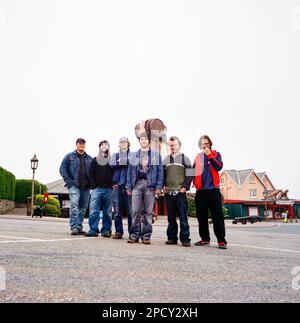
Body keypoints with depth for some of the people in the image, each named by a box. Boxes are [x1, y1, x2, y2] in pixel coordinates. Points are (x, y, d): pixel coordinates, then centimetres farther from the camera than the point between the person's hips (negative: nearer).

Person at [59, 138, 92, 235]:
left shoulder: (89, 158, 15)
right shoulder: (70, 156, 6)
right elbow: (62, 169, 2)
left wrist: (91, 182, 1)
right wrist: (69, 181, -7)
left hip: (86, 187, 4)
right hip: (74, 186, -4)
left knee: (83, 208, 8)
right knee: (74, 206, -16)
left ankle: (79, 227, 18)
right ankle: (74, 227, -13)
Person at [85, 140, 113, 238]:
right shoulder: (95, 160, 14)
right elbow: (91, 174, 8)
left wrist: (113, 184, -6)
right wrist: (93, 186, -3)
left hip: (108, 189, 0)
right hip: (97, 188, 1)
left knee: (107, 211, 4)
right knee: (93, 210, -7)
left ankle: (106, 230, 10)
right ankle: (93, 230, -2)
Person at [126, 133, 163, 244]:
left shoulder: (156, 154, 8)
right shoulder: (133, 155, 14)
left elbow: (160, 171, 4)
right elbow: (130, 171, 13)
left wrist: (159, 186, -4)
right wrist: (129, 187, 6)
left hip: (150, 185, -1)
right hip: (137, 184, 1)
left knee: (148, 212, 2)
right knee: (135, 211, -1)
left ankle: (146, 236, 9)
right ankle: (134, 235, 8)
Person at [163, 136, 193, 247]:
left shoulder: (184, 159, 4)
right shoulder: (166, 160, 15)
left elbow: (189, 175, 0)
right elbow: (162, 174, 20)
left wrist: (185, 187, -9)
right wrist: (163, 186, 7)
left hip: (180, 192, -4)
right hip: (168, 192, 4)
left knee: (183, 216, -5)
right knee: (171, 216, 7)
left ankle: (185, 239, -1)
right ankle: (172, 238, 14)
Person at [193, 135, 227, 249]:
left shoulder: (215, 154, 7)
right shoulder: (198, 157, 15)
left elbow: (219, 167, -9)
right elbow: (194, 171, 20)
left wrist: (210, 155, -12)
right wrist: (195, 181, 5)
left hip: (213, 189, -3)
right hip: (200, 190, 4)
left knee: (217, 215, -5)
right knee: (201, 216, 6)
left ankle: (221, 240, -1)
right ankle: (205, 238, 17)